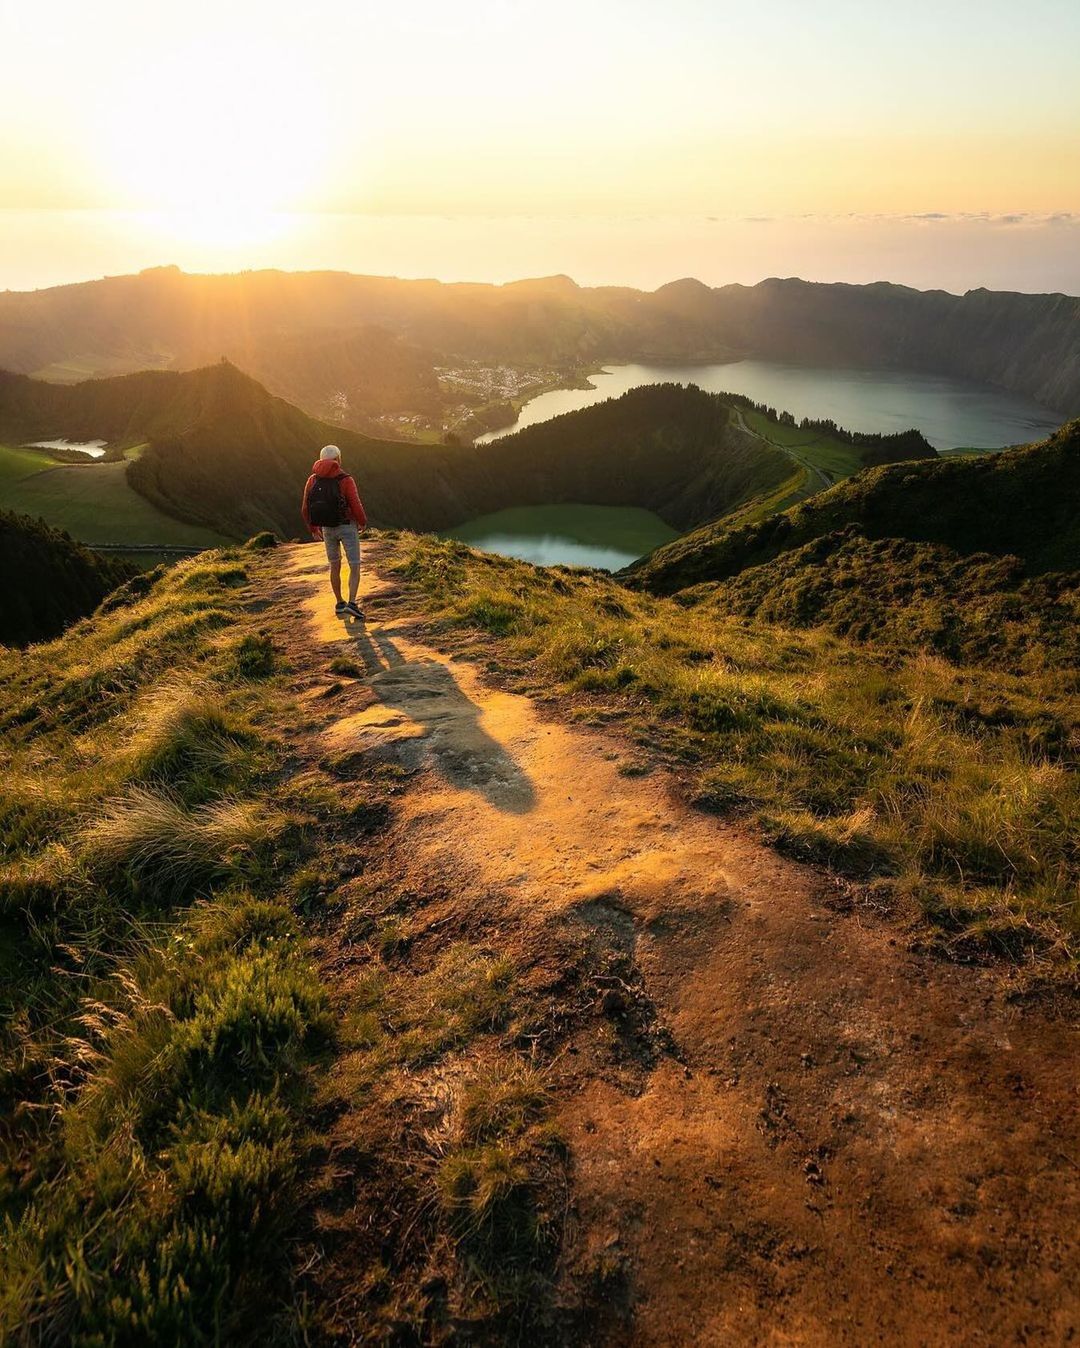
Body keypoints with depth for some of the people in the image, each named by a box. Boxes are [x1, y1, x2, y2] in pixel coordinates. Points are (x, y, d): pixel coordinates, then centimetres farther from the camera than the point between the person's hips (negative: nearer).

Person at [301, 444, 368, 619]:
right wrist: (363, 522, 4)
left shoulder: (312, 480, -4)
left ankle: (340, 604, 23)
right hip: (347, 527, -4)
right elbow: (356, 506, -18)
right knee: (355, 567, 1)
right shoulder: (345, 480, -16)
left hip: (327, 529, 4)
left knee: (335, 565, 19)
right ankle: (352, 604, -15)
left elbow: (306, 509, -1)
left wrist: (313, 528, 16)